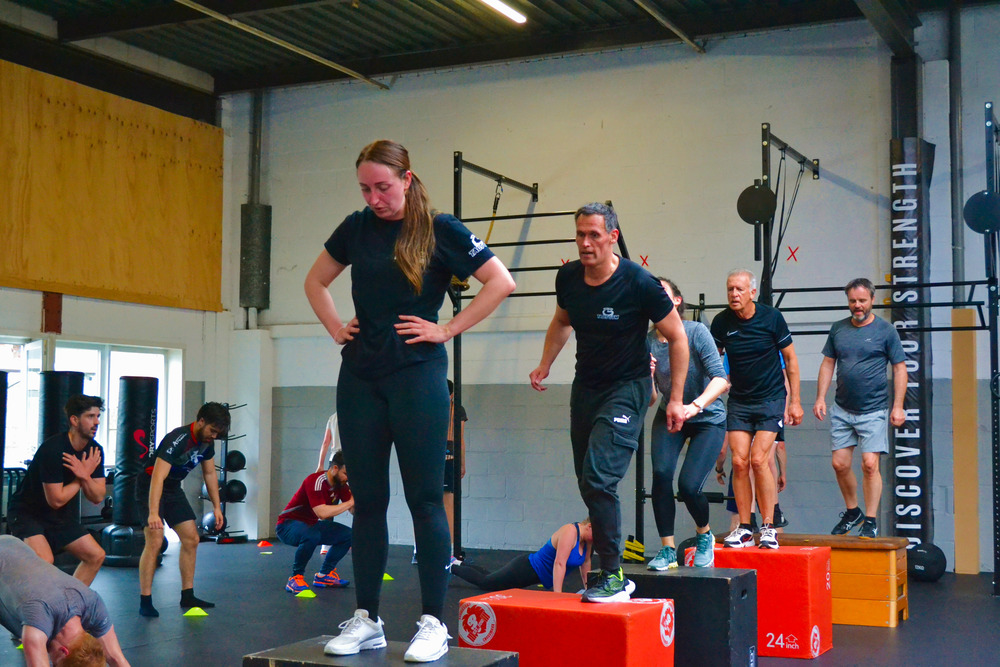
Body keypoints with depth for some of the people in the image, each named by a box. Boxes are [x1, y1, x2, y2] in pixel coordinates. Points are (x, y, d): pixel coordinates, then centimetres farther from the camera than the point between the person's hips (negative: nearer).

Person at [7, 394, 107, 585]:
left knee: (96, 556, 4)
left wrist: (85, 476, -24)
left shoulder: (94, 451, -5)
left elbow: (98, 497, -5)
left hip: (61, 516, 8)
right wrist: (84, 475, -18)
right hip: (27, 512, -8)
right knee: (44, 560, -30)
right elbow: (56, 500, -26)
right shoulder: (53, 450, -26)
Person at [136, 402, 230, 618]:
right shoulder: (177, 440, -31)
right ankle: (145, 601, -14)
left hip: (173, 488, 8)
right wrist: (153, 513, -45)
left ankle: (187, 596, 15)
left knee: (191, 540, 6)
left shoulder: (207, 441, -5)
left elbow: (210, 474, 9)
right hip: (150, 486, -8)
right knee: (155, 541, -20)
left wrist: (217, 507, 7)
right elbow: (158, 477, -38)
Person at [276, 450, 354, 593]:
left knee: (348, 535, -3)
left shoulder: (341, 484, -2)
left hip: (310, 525, 9)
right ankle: (295, 578, -21)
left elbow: (355, 510, -4)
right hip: (288, 525, -8)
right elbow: (322, 512, -37)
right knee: (312, 535, -40)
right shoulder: (315, 482, -27)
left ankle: (324, 575, 7)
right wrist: (349, 503, -30)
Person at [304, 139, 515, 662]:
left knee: (425, 500, -1)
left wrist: (448, 329, -8)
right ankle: (366, 620, 16)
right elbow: (315, 281, 24)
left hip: (417, 374, -5)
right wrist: (336, 328, 10)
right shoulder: (356, 228, 10)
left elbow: (501, 282, -6)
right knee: (367, 499, 8)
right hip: (360, 377, 5)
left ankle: (433, 624, 6)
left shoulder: (439, 230, -3)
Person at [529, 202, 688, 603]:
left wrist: (676, 399, -9)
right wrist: (545, 366, 15)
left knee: (599, 479, -20)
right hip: (585, 387, 6)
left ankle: (614, 577, -12)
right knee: (588, 483, 9)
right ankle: (603, 565, 20)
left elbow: (677, 338, -8)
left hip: (627, 390, -6)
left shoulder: (639, 284, -19)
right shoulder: (568, 278, -3)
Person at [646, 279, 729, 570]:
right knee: (661, 473, -20)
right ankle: (667, 549, -7)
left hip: (708, 418, -3)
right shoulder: (647, 343, -10)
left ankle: (704, 535, 16)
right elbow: (650, 400, -7)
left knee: (688, 484, -16)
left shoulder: (695, 331, -21)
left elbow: (720, 379, -30)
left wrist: (695, 406, -46)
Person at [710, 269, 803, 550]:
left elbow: (790, 358, 0)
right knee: (739, 462, -5)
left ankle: (768, 527, -3)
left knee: (758, 460, -13)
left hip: (771, 400, -3)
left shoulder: (771, 317, -9)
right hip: (738, 401, 3)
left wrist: (795, 401, -1)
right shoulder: (722, 322, -3)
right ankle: (744, 528, 5)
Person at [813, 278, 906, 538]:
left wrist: (898, 406, -7)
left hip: (873, 411, -4)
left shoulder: (885, 330, -2)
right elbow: (828, 364, 14)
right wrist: (820, 397, 5)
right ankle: (852, 512, 25)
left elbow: (899, 369, -1)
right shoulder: (838, 329, 9)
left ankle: (871, 521, 0)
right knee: (840, 464, 4)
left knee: (870, 464, -10)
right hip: (841, 410, 4)